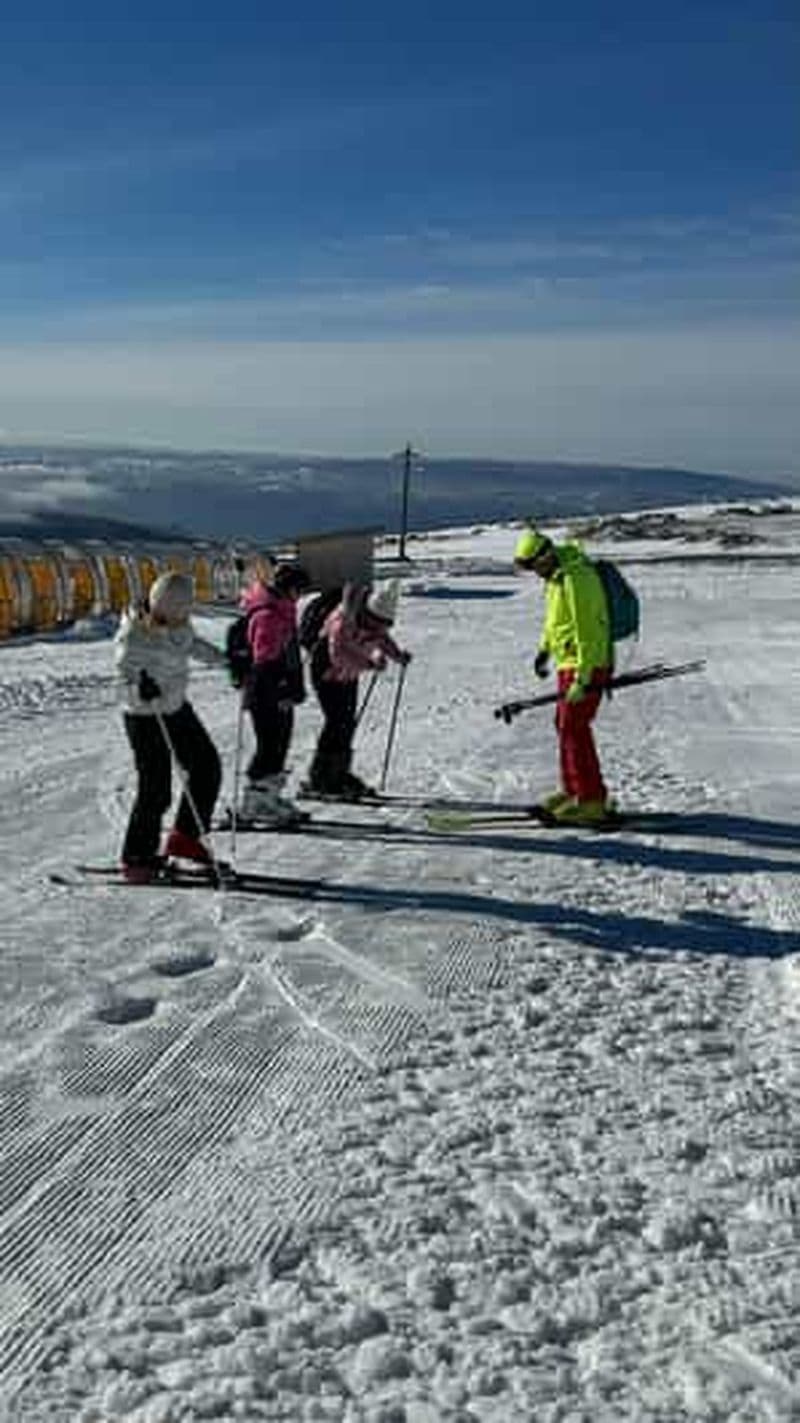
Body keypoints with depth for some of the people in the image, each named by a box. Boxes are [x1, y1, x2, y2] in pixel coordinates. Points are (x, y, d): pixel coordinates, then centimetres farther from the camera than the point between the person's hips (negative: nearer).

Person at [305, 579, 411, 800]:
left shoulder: (376, 620, -10)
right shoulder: (344, 620, -33)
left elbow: (382, 638, 9)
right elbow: (338, 654, -39)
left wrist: (398, 655, -7)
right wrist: (369, 663, -47)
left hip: (349, 674, 8)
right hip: (327, 671, -8)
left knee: (348, 722, 9)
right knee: (336, 721, -13)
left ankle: (339, 773, 21)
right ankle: (319, 779, -8)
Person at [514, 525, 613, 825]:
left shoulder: (576, 579, -21)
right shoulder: (557, 576, 11)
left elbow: (587, 632, -24)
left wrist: (583, 677, -26)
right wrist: (544, 648, 26)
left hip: (585, 665, -10)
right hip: (568, 663, 10)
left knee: (573, 729, -11)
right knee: (565, 725, 15)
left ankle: (590, 801, -8)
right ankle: (573, 789, 26)